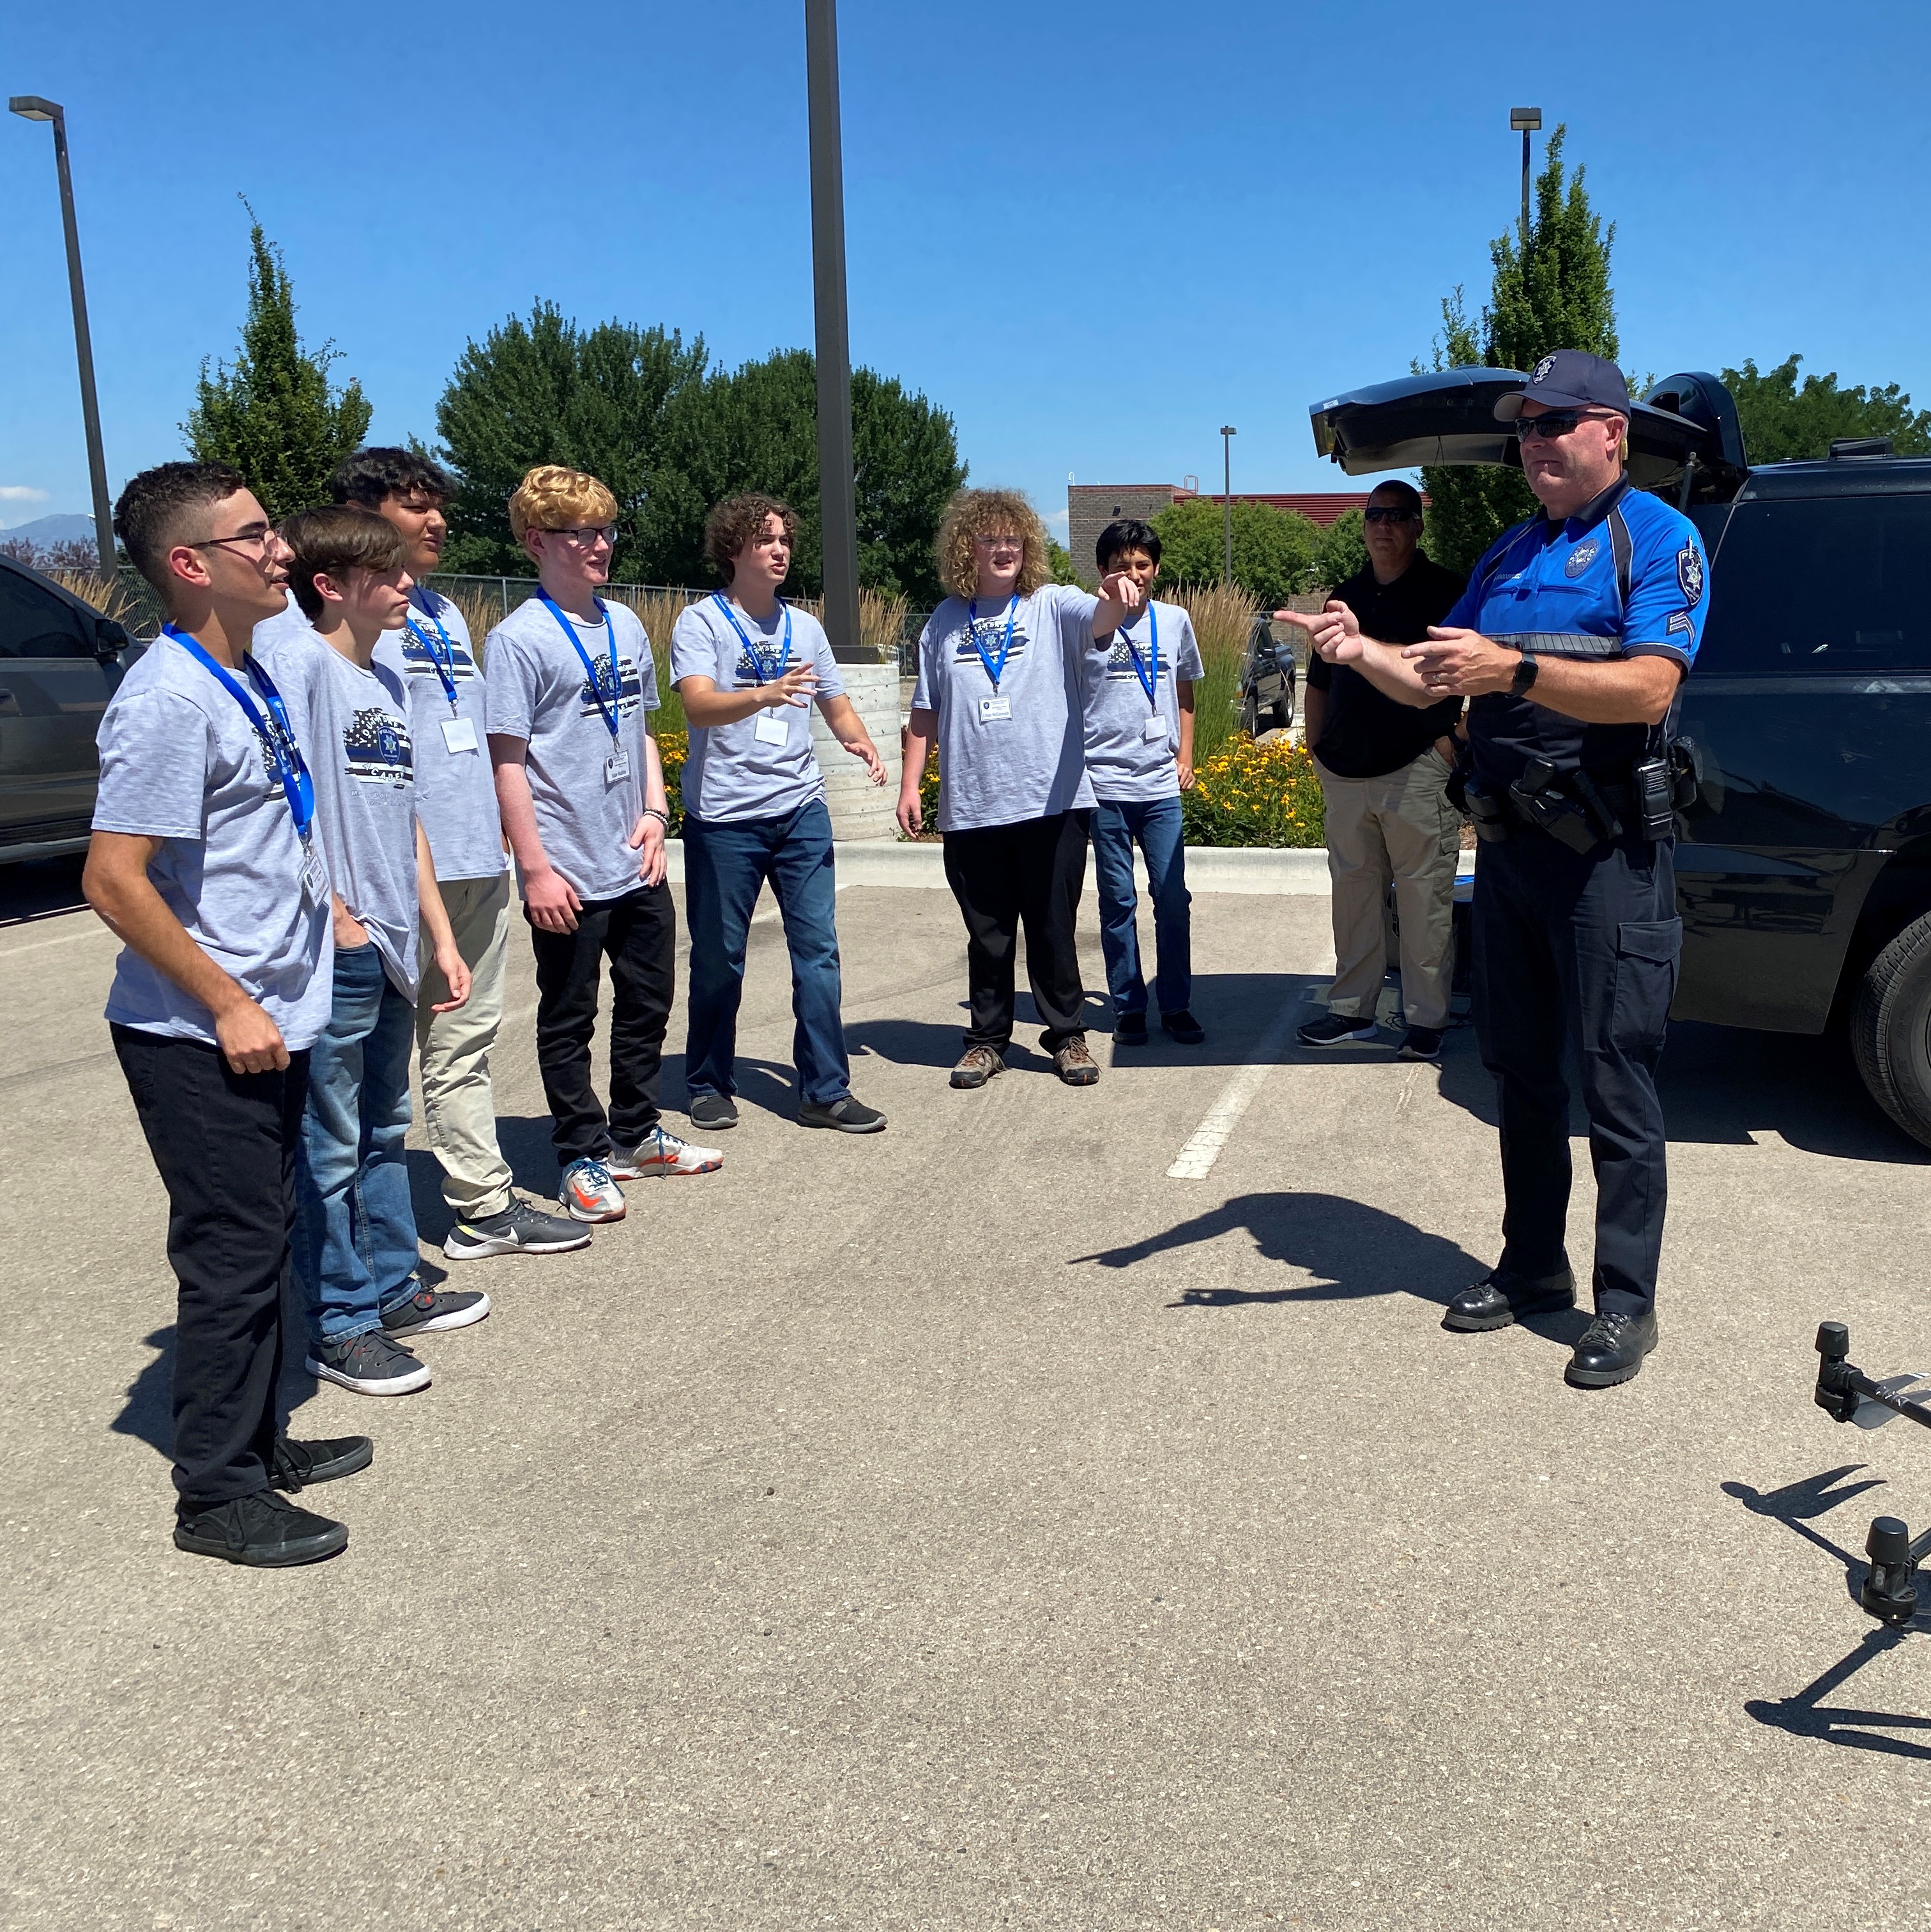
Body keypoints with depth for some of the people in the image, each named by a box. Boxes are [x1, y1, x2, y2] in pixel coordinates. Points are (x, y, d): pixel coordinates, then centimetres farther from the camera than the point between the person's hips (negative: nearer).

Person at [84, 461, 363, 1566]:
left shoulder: (250, 678, 9)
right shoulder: (169, 700, -20)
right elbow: (114, 881, -22)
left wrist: (318, 909, 16)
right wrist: (230, 1007, -18)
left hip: (269, 1025, 9)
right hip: (204, 1041, -9)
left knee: (265, 1245, 18)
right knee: (233, 1257, 1)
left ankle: (257, 1441, 33)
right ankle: (218, 1495, 16)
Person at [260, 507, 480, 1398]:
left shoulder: (385, 681, 15)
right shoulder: (298, 661, -11)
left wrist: (440, 936, 16)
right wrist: (335, 915, -19)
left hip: (392, 947, 9)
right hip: (335, 952, -9)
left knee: (383, 1131, 19)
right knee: (330, 1148, 2)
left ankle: (391, 1287, 32)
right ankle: (339, 1326, 12)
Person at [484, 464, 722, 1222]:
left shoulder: (626, 626, 10)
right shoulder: (519, 639, -11)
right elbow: (507, 760, -13)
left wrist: (654, 812, 3)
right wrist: (535, 866, -16)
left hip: (637, 865, 7)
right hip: (569, 872, -7)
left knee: (647, 1003, 17)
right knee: (569, 1021, 6)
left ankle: (636, 1135, 33)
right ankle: (584, 1158, 19)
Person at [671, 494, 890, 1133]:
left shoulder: (805, 627, 14)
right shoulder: (701, 623, -2)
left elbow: (836, 704, 16)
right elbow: (699, 704, -18)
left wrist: (860, 741, -6)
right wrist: (767, 694, -36)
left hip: (801, 811, 4)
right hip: (723, 817, -4)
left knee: (818, 949, 0)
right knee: (718, 957, 5)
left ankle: (825, 1090, 8)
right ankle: (709, 1085, 22)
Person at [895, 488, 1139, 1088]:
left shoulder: (1054, 605, 0)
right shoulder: (944, 623, 8)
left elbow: (1098, 621, -22)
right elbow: (925, 714, 12)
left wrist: (1116, 602, -45)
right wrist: (909, 785, 6)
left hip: (1052, 801, -2)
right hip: (970, 808, 2)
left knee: (1053, 929, 7)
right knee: (986, 934, 11)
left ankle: (1068, 1035, 21)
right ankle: (987, 1040, 23)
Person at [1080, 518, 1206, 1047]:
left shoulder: (1175, 621, 8)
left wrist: (1185, 755, 11)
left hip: (1161, 785, 2)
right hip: (1105, 786, -2)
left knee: (1173, 898, 2)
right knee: (1118, 902, 5)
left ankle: (1177, 1005, 14)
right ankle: (1128, 1008, 15)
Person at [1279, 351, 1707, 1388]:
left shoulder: (1656, 538, -5)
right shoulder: (1506, 555, 17)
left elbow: (1649, 686, -19)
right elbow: (1433, 686, 15)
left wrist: (1512, 669, -29)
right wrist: (1362, 652, -5)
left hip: (1607, 851, -7)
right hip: (1509, 842, 7)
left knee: (1615, 1079, -3)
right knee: (1519, 1065, 13)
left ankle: (1626, 1301, 7)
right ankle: (1532, 1265, 26)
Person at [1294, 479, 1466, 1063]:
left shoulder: (1444, 592, 1)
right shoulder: (1346, 596, 17)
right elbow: (1319, 682, 21)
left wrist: (1448, 742, -15)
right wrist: (1317, 747, 12)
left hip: (1417, 771, -5)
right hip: (1345, 774, 6)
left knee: (1424, 897, -2)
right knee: (1352, 891, 10)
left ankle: (1427, 1020, 5)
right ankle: (1351, 1009, 20)